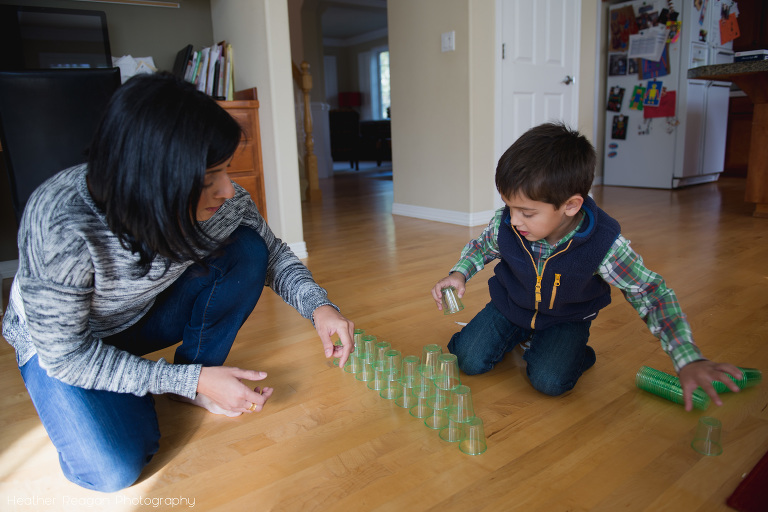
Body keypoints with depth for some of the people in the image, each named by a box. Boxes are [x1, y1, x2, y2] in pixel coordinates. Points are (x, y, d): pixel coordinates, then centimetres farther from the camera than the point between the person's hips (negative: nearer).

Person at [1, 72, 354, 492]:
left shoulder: (219, 199, -25)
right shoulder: (59, 226, -37)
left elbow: (273, 254, -8)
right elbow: (67, 354, -27)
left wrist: (319, 307, -26)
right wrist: (193, 380, -28)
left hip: (147, 314, 4)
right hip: (58, 339, -3)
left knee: (247, 252, -19)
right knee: (114, 469, -23)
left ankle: (195, 380, -1)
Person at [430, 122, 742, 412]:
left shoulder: (604, 244, -30)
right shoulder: (504, 225, -24)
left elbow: (652, 294, -19)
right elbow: (482, 247, 2)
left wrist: (688, 360, -28)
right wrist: (459, 273, -19)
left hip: (565, 318, -2)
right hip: (509, 305, 3)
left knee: (549, 381, -24)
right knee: (468, 361, -10)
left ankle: (575, 353, 12)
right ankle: (516, 337, 20)